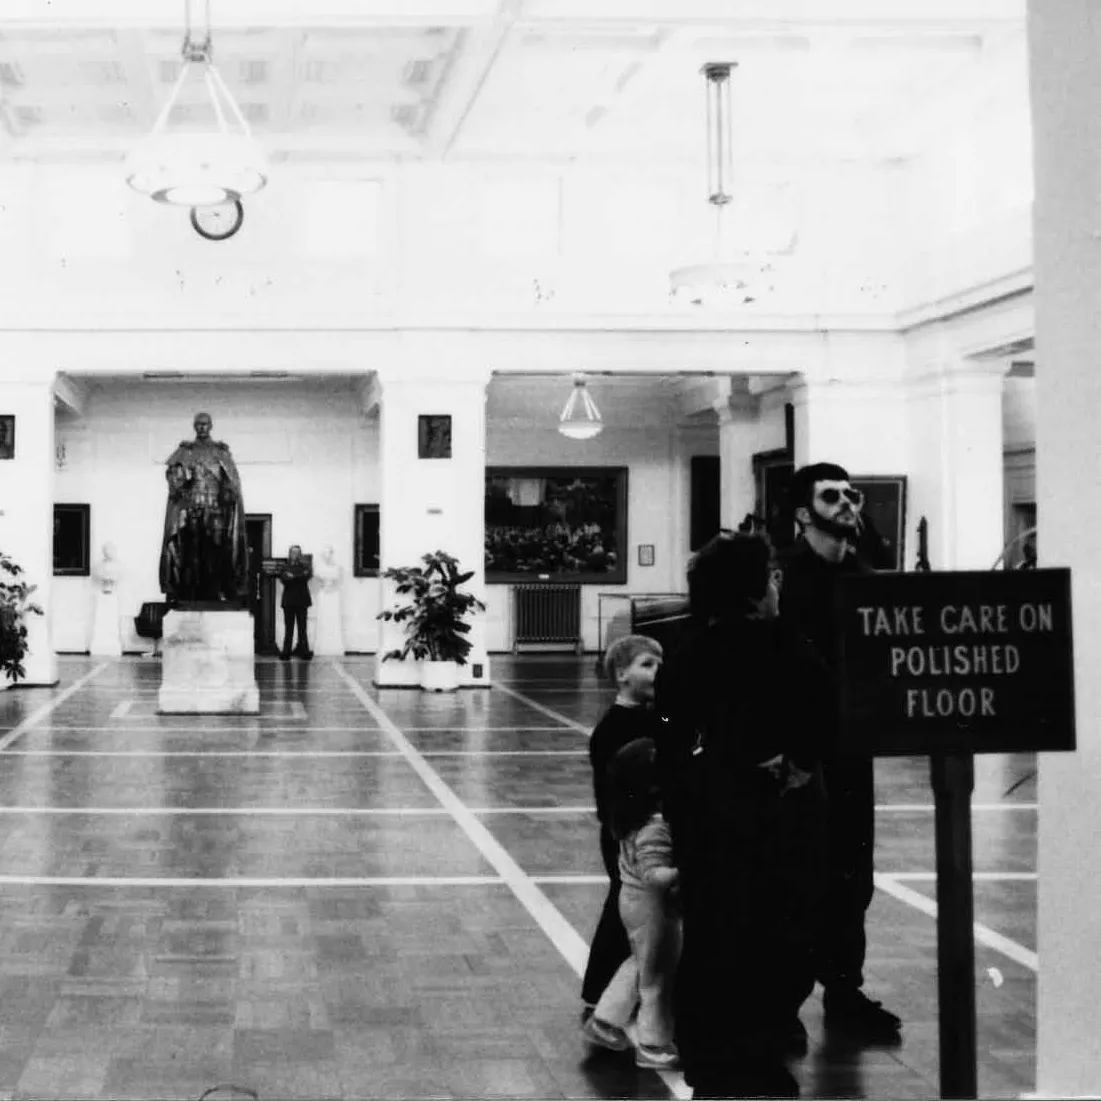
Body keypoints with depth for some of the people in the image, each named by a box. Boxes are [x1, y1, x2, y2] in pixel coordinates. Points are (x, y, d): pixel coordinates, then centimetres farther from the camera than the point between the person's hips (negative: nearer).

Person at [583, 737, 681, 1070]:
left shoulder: (635, 815, -3)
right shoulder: (655, 827, -30)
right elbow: (654, 875, -34)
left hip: (634, 898, 9)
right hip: (653, 907, -9)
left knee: (640, 964, 28)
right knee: (658, 976, 8)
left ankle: (605, 1019, 35)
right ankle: (654, 1046, 22)